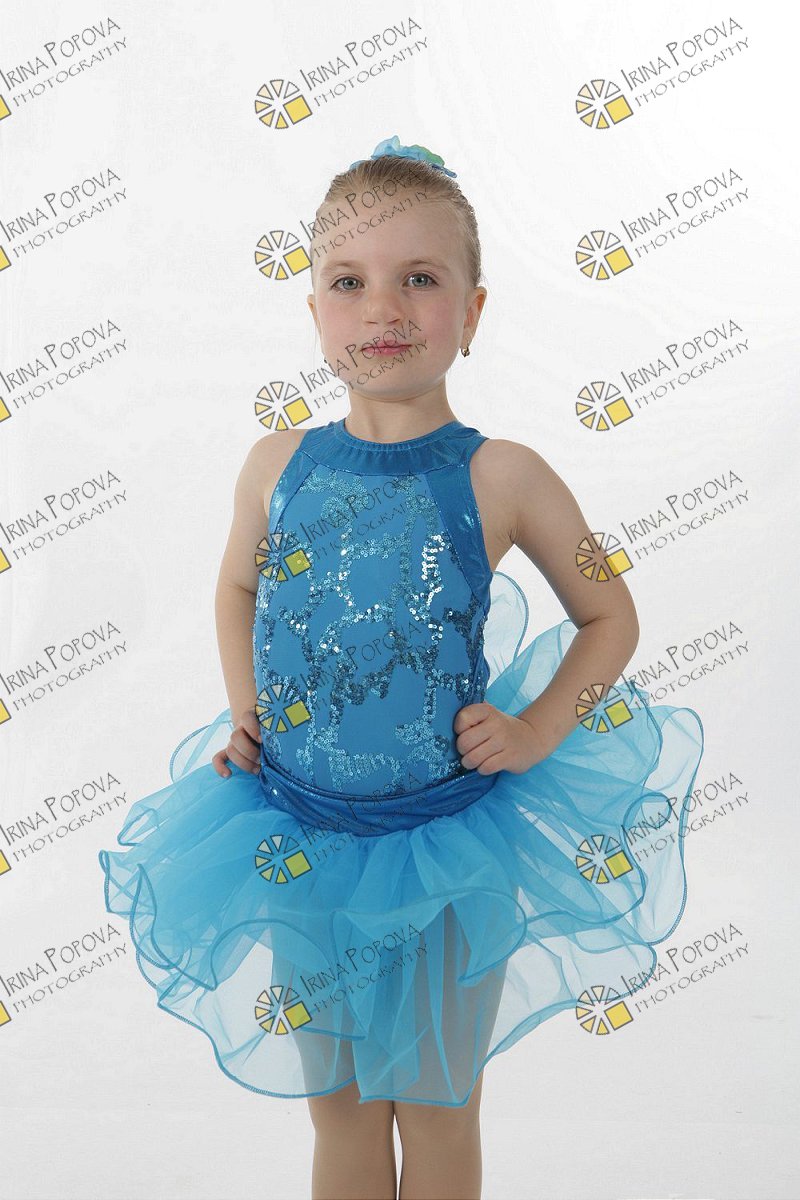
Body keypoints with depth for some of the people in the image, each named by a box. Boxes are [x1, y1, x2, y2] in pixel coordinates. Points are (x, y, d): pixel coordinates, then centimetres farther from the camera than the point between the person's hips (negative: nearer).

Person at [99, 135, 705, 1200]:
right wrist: (244, 714, 3)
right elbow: (238, 589, 14)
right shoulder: (277, 466, -6)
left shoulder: (502, 478, -14)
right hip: (300, 839, 3)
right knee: (338, 1108, 20)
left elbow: (609, 614, 0)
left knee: (436, 1111, 17)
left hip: (450, 852, -2)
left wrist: (534, 733, -11)